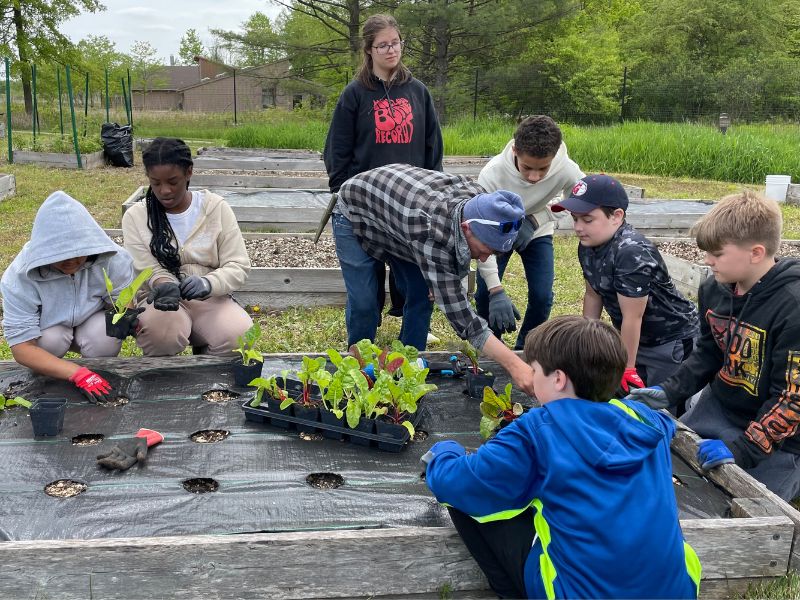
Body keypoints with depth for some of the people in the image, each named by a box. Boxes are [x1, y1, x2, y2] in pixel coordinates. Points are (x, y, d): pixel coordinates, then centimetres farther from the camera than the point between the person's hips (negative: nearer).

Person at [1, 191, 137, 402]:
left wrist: (126, 318, -43)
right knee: (50, 341, -33)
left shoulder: (112, 259, -29)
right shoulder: (20, 276, -32)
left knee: (105, 337, -31)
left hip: (94, 323, 1)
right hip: (47, 331, -1)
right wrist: (77, 373, -45)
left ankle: (101, 380, 1)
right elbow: (21, 347, -32)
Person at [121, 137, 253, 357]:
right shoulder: (135, 216, 0)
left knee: (240, 336, -31)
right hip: (160, 299, 0)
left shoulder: (217, 208, 0)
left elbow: (238, 266, -4)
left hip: (210, 299, 1)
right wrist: (164, 285, -30)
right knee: (160, 330, -36)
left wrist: (208, 283, -26)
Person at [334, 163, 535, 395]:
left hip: (399, 207, 6)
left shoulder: (478, 199, -23)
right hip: (356, 213, -6)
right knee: (363, 302, -11)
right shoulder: (432, 234, -45)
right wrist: (514, 365, -45)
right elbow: (459, 312, -43)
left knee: (421, 295, -1)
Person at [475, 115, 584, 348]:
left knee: (542, 296, -9)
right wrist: (496, 290, -43)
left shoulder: (566, 170, -34)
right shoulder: (492, 174, -38)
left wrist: (534, 220, -25)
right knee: (484, 293, -10)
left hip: (537, 232, 1)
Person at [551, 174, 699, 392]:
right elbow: (593, 295, 8)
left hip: (672, 340, -8)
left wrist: (627, 368, -18)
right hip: (632, 337, 8)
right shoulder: (588, 246, -5)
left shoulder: (632, 253, -32)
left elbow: (632, 317, -26)